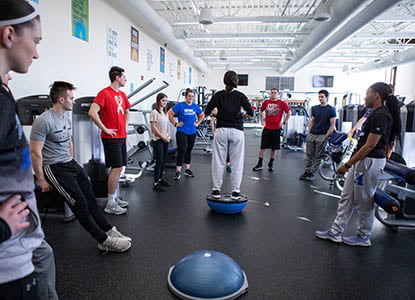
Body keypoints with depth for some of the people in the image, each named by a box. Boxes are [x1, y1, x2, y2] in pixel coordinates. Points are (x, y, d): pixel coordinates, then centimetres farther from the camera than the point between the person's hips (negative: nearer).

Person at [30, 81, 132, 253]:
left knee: (90, 198, 1)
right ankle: (104, 241, -8)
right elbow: (35, 152, -17)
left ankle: (109, 231, 6)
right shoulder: (44, 121, -17)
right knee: (79, 203, -13)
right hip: (53, 167, -8)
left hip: (70, 163, 8)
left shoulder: (67, 118, 11)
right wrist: (41, 179, -13)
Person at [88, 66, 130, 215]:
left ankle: (114, 198, 24)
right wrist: (105, 129, -17)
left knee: (118, 168, 12)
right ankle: (110, 204, 3)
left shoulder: (122, 94, 13)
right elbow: (92, 113, -23)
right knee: (116, 168, -7)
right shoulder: (104, 93, -13)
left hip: (122, 136, 9)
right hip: (111, 137, -8)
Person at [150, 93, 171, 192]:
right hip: (157, 140, -7)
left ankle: (160, 179, 26)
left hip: (165, 140, 7)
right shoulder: (154, 112, -11)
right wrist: (163, 137, -13)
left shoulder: (165, 112, 13)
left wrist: (168, 136, 3)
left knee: (163, 161, 12)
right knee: (159, 161, -7)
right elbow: (153, 127, -15)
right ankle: (156, 184, 0)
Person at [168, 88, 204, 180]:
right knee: (181, 151, -7)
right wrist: (175, 124, -10)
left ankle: (187, 169, 23)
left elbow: (202, 115, 21)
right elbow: (170, 113, -9)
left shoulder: (195, 106, 7)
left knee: (188, 150, 13)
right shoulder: (180, 105, -7)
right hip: (182, 132, -5)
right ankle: (178, 172, 0)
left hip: (192, 132, 5)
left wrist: (197, 123, 9)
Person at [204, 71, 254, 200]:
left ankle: (216, 190, 13)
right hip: (236, 131, -1)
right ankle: (235, 191, 8)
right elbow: (251, 113, -6)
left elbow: (207, 112, 2)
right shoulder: (240, 96, -1)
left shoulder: (218, 95, 2)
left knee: (218, 161, 7)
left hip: (221, 131, 2)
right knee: (237, 162, 5)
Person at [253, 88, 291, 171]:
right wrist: (261, 120, 11)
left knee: (274, 148, 7)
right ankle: (259, 164, 11)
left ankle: (271, 164, 22)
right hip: (267, 128, 1)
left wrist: (284, 122, 0)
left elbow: (289, 113, 7)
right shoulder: (266, 102, 4)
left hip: (276, 129, -1)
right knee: (263, 147, 3)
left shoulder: (282, 103, -2)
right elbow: (261, 111, 19)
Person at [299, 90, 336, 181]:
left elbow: (332, 124, -5)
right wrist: (309, 132, 9)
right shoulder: (315, 108, 11)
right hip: (311, 135, 4)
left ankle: (311, 173, 9)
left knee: (318, 156, 2)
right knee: (309, 154, 7)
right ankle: (307, 171, 17)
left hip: (322, 136, -4)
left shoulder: (331, 110, -3)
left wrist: (327, 136, -10)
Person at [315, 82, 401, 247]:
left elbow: (369, 146, -21)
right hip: (361, 160, 10)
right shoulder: (376, 113, 13)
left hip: (370, 162, -10)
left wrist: (348, 165, -19)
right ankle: (335, 232, 20)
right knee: (347, 197, 12)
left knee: (364, 201, 5)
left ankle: (363, 237, 23)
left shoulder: (381, 116, -18)